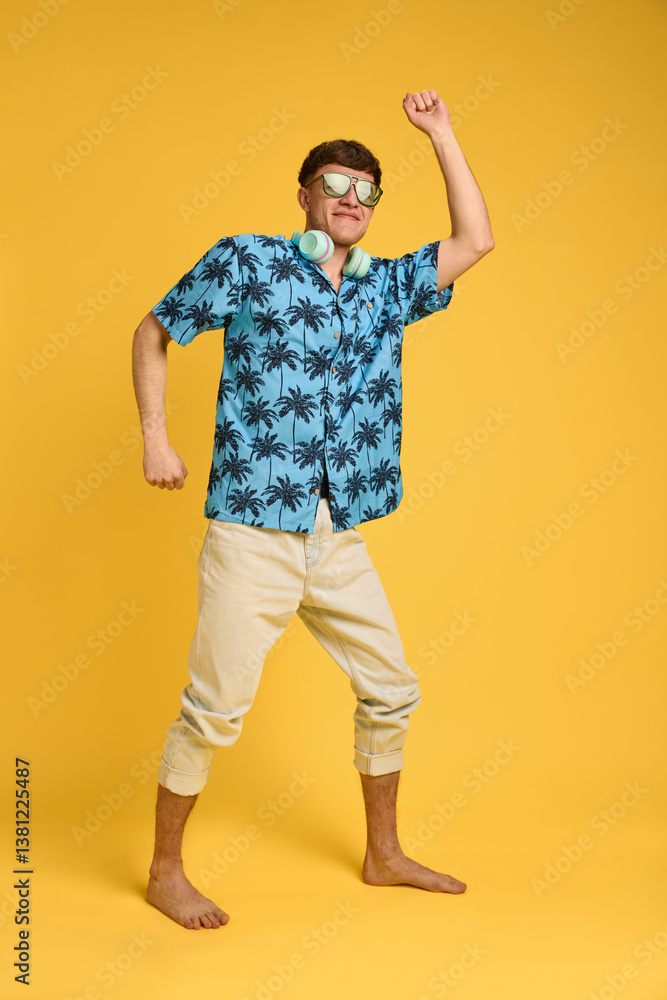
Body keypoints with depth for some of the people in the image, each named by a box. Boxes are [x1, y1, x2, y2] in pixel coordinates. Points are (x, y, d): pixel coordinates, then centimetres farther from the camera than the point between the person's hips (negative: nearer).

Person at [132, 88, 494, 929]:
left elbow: (475, 241, 14)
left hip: (340, 538, 6)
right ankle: (165, 872, 18)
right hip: (252, 529, -6)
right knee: (215, 706, -2)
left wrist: (440, 135, 12)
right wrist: (155, 437, -5)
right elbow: (154, 333, 6)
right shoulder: (246, 261, -1)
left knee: (390, 691, 14)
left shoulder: (387, 287, 12)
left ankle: (383, 855, 33)